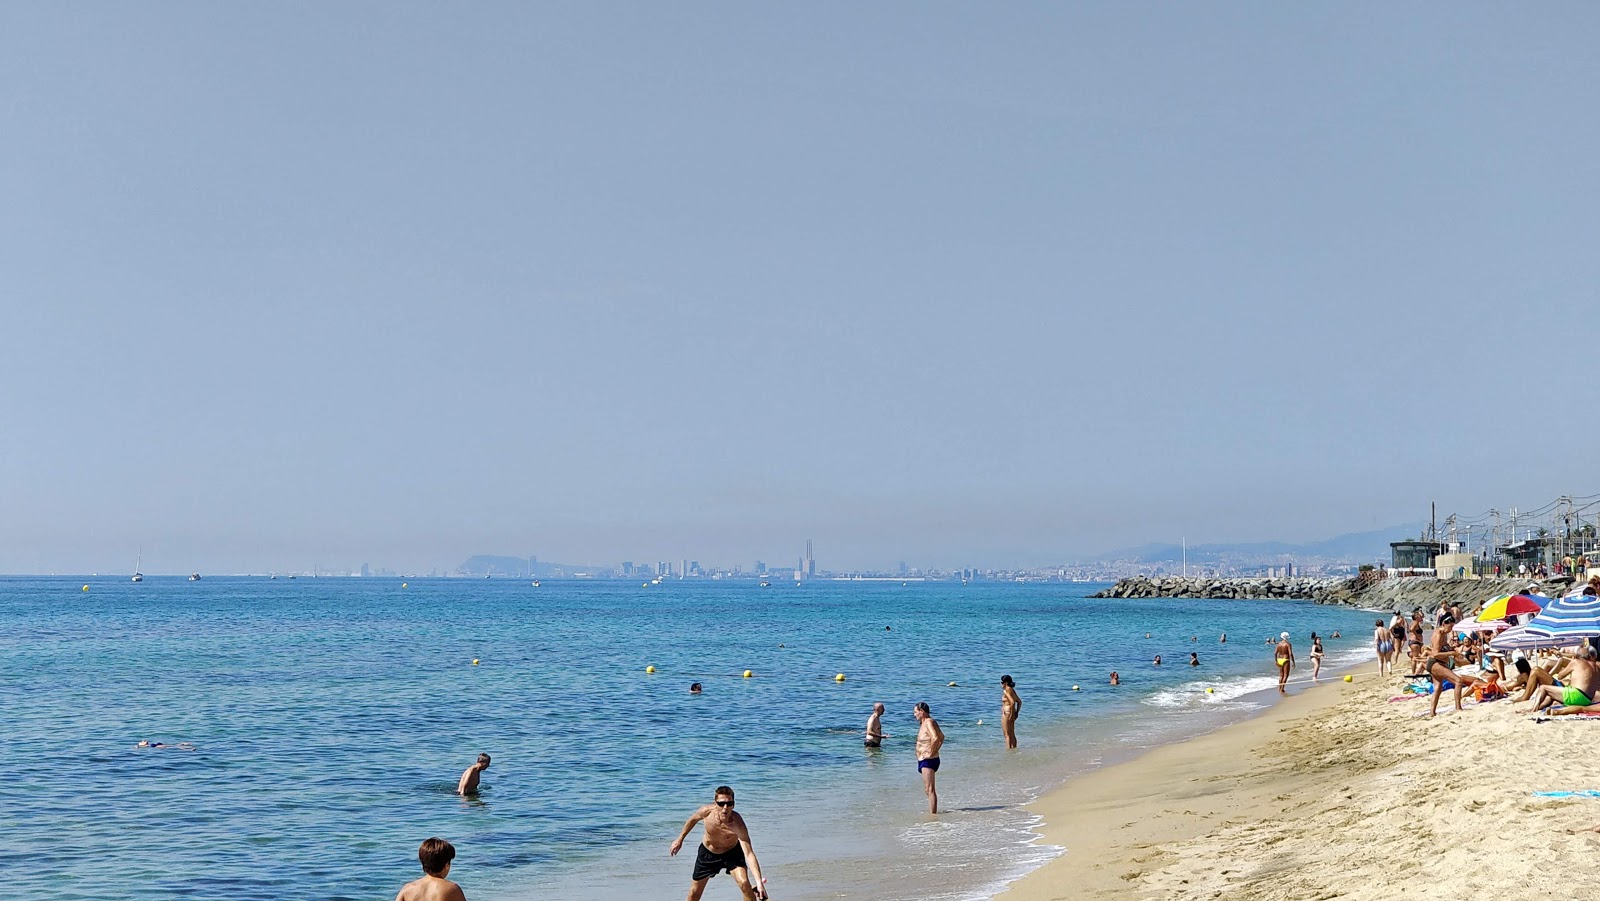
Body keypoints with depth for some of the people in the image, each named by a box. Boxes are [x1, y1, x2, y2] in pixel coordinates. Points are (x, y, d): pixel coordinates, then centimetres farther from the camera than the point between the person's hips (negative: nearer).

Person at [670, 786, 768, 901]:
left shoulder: (737, 824, -38)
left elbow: (749, 854, -42)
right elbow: (693, 819, -4)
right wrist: (680, 839, 7)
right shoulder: (707, 811, -30)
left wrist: (759, 882, -52)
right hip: (707, 852, 2)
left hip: (732, 852, -2)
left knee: (744, 883, -24)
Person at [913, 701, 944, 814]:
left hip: (928, 760, -11)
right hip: (923, 760, 11)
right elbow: (942, 737, 26)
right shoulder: (926, 723, 15)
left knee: (930, 790, -11)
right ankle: (933, 813, 22)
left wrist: (931, 752, -23)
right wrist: (936, 750, 18)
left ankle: (932, 814, -12)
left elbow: (935, 738, -32)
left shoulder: (929, 722, -15)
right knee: (928, 790, 17)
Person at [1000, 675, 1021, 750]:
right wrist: (1016, 712, 16)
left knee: (1007, 735, -4)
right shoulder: (1011, 690, 12)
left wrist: (1011, 714, -21)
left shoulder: (1006, 691, -16)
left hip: (1007, 714, -10)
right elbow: (1019, 702, 16)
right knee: (1012, 734, 16)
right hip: (1011, 714, 10)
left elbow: (1012, 702, -27)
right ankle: (1014, 749, 20)